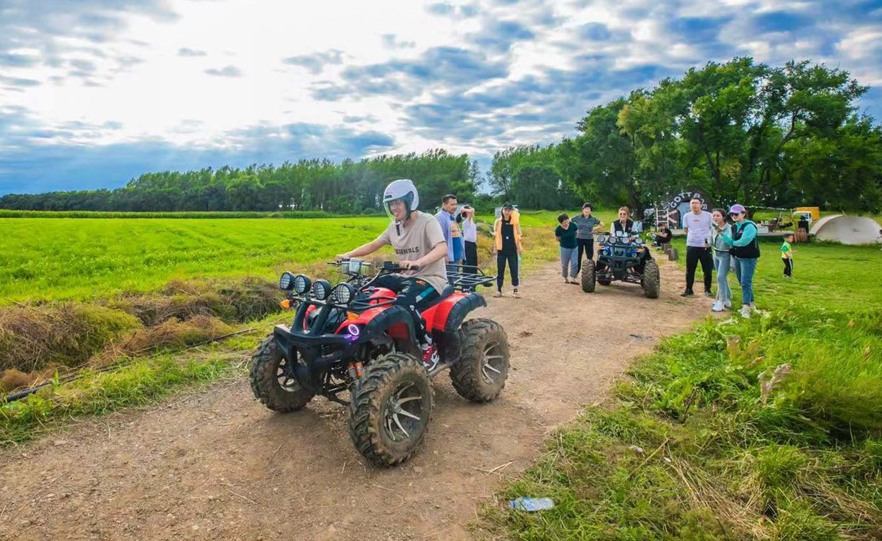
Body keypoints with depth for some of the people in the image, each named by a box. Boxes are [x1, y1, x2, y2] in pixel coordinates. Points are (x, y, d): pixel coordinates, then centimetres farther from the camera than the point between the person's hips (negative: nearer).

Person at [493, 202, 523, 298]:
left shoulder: (515, 222, 3)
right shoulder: (498, 221, 2)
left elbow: (518, 236, 5)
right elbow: (495, 236, 5)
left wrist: (520, 248, 0)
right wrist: (495, 248, 2)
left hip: (512, 250, 0)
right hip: (501, 249, 0)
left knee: (514, 270, 1)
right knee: (500, 270, 6)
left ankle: (515, 291, 8)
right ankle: (499, 290, 15)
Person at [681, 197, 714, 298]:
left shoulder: (708, 215, -3)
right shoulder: (687, 216, 4)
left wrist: (709, 241, -6)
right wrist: (693, 236, 7)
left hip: (706, 246, -2)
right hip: (691, 246, 2)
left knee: (708, 270, 4)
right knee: (690, 270, 7)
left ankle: (707, 290, 18)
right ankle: (689, 289, 16)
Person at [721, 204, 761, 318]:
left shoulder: (749, 226, -15)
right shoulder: (734, 227, 10)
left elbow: (744, 241, -25)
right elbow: (731, 241, 3)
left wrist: (734, 243, -6)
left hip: (748, 258, -9)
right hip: (737, 257, 9)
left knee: (745, 282, -13)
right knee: (742, 282, 16)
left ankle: (746, 307, -12)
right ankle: (752, 303, 30)